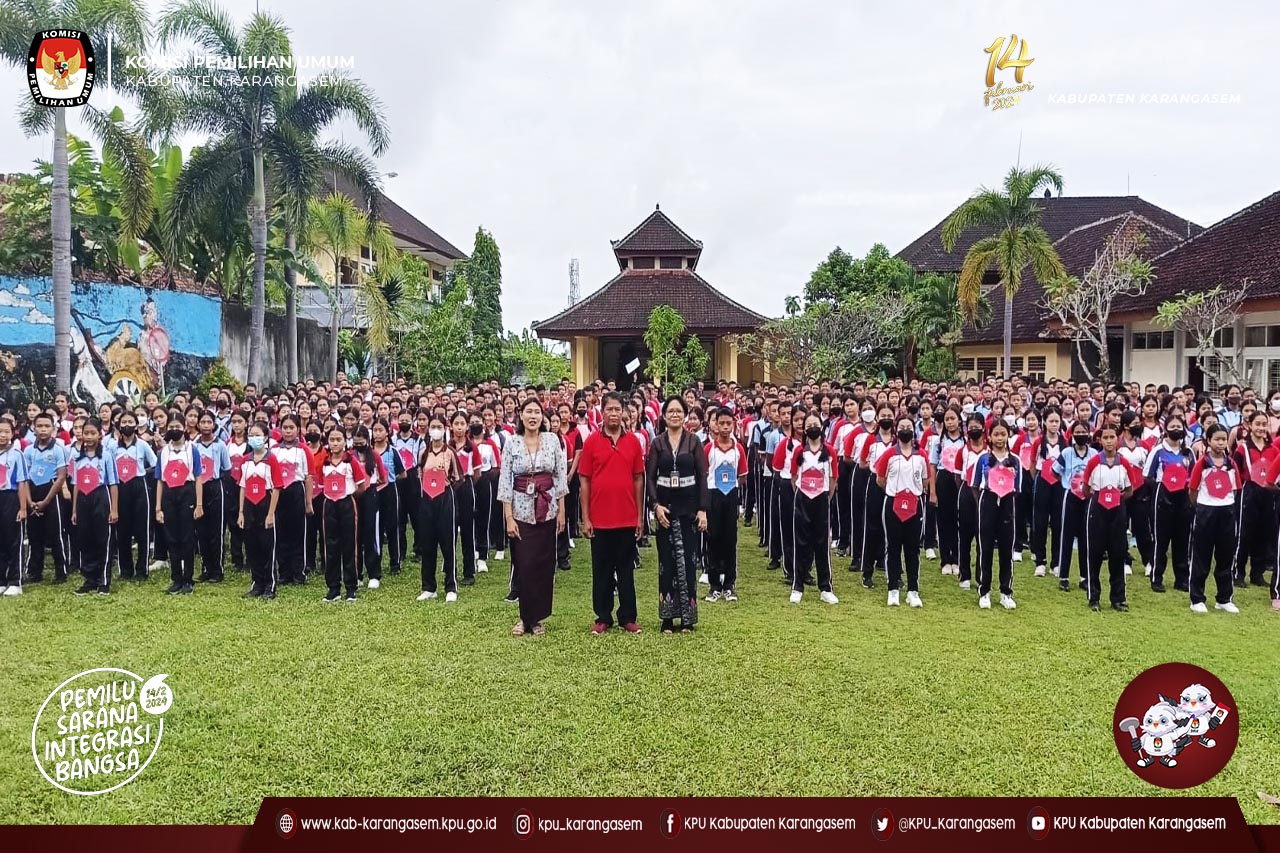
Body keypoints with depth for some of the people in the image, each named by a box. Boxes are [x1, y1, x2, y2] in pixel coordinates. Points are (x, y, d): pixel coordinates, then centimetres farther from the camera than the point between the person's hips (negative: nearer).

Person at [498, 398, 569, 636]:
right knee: (524, 565, 0)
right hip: (521, 509, -1)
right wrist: (508, 517, -8)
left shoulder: (552, 440, 0)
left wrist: (561, 510, 0)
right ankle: (526, 617, 16)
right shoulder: (512, 444, -2)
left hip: (547, 510, 1)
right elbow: (505, 482, -3)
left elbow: (561, 477, 2)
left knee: (544, 563, 5)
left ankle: (536, 617, 19)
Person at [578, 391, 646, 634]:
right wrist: (585, 518, -5)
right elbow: (584, 481, -1)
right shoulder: (591, 442, -2)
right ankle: (603, 617, 18)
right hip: (599, 519, -1)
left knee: (626, 570, 10)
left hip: (627, 518, 1)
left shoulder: (633, 441, 3)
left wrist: (639, 516, 3)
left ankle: (628, 617, 19)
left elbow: (638, 479, 6)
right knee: (602, 570, 8)